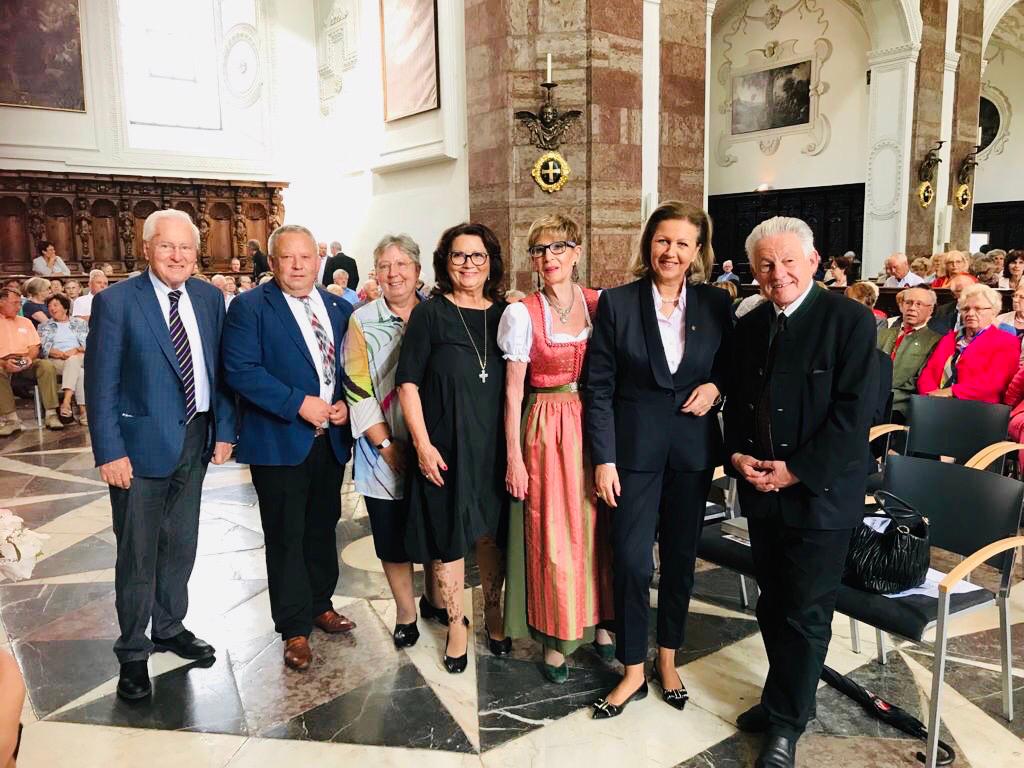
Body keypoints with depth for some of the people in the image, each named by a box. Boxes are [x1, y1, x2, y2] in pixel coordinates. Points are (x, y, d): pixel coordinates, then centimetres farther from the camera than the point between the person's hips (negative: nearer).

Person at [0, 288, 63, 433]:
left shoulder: (25, 322, 21)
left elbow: (34, 347, 13)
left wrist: (29, 357, -9)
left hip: (26, 363, 3)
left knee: (47, 366, -28)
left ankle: (51, 414, -30)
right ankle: (12, 419, -34)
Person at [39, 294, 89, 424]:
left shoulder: (80, 323, 21)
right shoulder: (44, 326, 20)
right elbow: (43, 347, 4)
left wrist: (76, 350, -13)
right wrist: (61, 353, -15)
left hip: (79, 358, 1)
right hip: (56, 360, -1)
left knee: (73, 361, -39)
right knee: (78, 372, -35)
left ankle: (66, 402, -46)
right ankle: (82, 408, -44)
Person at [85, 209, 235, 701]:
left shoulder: (209, 298, 3)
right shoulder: (115, 301, -10)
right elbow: (101, 384, -11)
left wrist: (224, 430, 3)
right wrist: (109, 452, -14)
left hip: (195, 439, 5)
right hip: (142, 442, -4)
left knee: (181, 543, 18)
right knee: (138, 553, 8)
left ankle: (169, 628, 38)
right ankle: (133, 652, 25)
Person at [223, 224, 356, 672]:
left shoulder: (340, 308, 9)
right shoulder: (249, 307, -7)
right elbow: (240, 369, -16)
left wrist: (344, 403, -5)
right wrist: (298, 403, -21)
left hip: (331, 438, 5)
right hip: (280, 442, -5)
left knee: (323, 528, 18)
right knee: (286, 537, 5)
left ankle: (320, 605, 37)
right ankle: (294, 629, 20)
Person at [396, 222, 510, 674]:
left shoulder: (504, 314, 4)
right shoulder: (429, 314, -4)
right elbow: (408, 382, -6)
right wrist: (422, 444, -12)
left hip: (495, 447, 3)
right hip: (445, 447, -2)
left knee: (492, 533, 14)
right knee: (447, 537, 8)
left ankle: (493, 613, 37)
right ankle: (456, 623, 29)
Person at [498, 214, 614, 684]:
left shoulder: (601, 305, 2)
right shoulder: (522, 314, -4)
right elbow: (513, 390, -3)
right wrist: (514, 456, -6)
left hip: (597, 425, 3)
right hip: (546, 429, -2)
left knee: (597, 526, 11)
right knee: (551, 535, 3)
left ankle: (597, 621, 31)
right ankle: (554, 637, 21)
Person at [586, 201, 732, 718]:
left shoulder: (716, 304, 1)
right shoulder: (616, 303, -6)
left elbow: (734, 364, 14)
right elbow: (598, 386, -6)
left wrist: (716, 386, -9)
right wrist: (603, 459, -10)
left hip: (693, 446, 3)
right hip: (634, 445, -2)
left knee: (680, 556, 13)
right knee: (631, 559, 0)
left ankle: (668, 659, 33)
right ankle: (633, 671, 20)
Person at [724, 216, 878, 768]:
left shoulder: (850, 320, -10)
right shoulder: (749, 326, 8)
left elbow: (854, 410, -16)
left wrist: (798, 470, -18)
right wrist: (737, 455, -4)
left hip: (820, 493, -5)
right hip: (760, 492, 5)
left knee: (806, 613, 5)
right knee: (773, 604, 17)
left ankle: (786, 722, 22)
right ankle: (785, 695, 37)